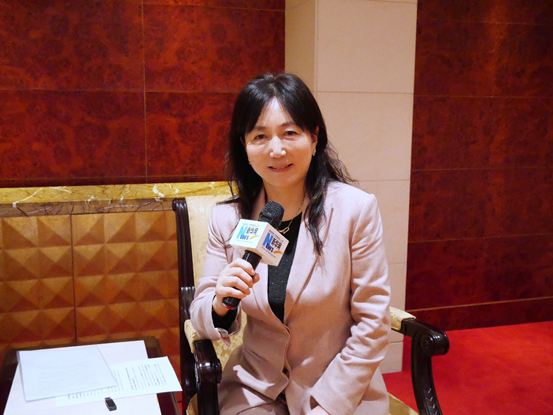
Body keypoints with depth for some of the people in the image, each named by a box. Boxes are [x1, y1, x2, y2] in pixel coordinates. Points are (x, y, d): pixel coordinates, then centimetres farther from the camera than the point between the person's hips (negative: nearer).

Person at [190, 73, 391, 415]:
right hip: (256, 386, 2)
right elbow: (204, 320, 1)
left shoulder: (356, 209, -12)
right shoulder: (228, 218, -5)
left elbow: (372, 325, -8)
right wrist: (221, 304, -20)